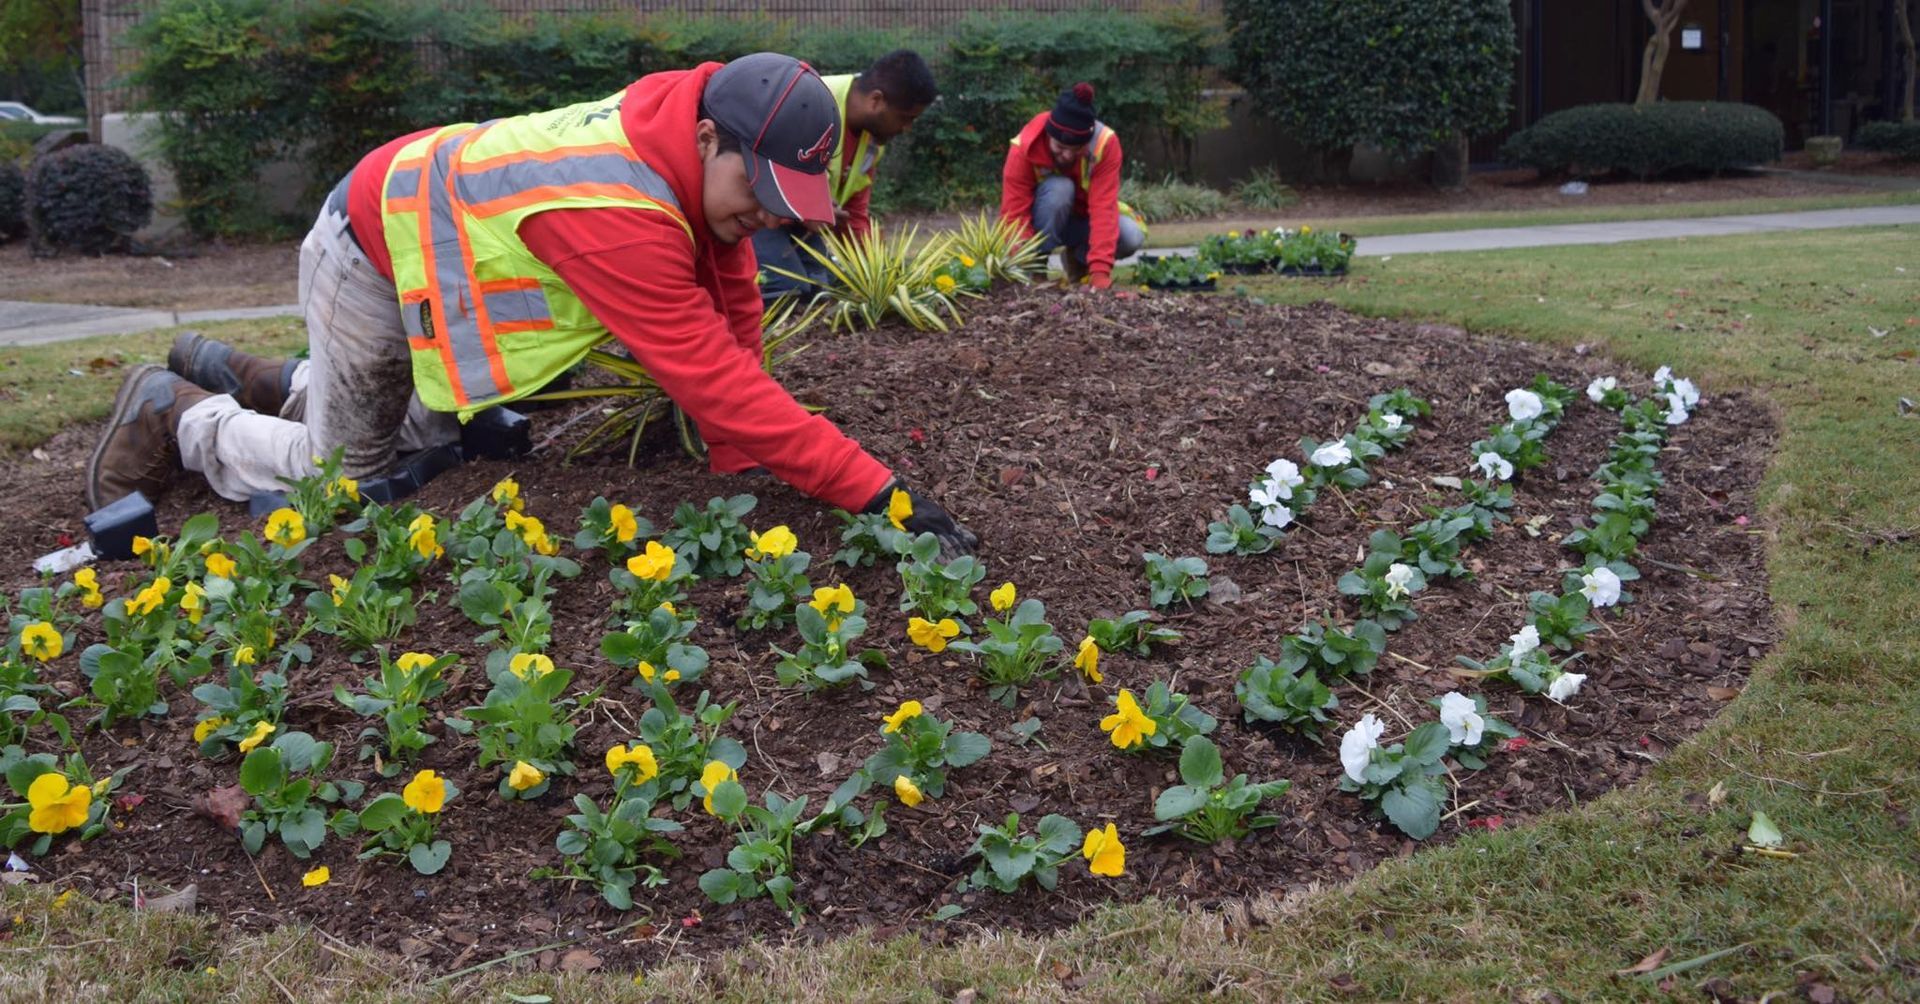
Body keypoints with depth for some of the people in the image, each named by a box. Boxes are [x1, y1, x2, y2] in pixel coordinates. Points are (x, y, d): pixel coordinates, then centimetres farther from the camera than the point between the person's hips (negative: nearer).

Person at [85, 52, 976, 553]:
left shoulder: (705, 156, -16)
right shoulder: (625, 217, -42)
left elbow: (732, 312, -9)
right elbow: (715, 378, -44)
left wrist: (739, 463, -12)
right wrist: (880, 493, -43)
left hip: (440, 232, 8)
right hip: (374, 260, -8)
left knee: (437, 440, 21)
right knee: (342, 475, 2)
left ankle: (253, 378, 37)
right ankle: (174, 412, 25)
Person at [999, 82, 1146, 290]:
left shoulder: (1105, 143, -26)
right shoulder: (1024, 148, -28)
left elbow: (1104, 207, -32)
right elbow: (1014, 214, -29)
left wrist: (1100, 270, -40)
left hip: (1083, 221, 2)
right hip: (1044, 222, -2)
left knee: (1131, 237, -27)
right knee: (1060, 188, -35)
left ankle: (1078, 259, 2)